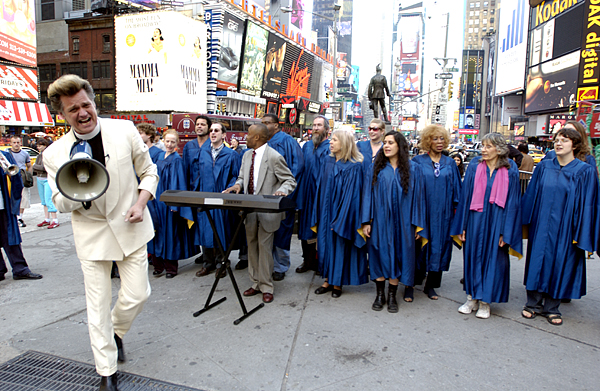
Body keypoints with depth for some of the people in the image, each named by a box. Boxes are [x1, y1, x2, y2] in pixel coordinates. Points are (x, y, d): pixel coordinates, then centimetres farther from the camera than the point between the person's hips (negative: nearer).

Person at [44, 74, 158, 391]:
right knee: (98, 305, 5)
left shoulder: (124, 131, -5)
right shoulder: (55, 154, -5)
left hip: (129, 226, 1)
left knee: (137, 294, 4)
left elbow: (148, 171, 4)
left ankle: (116, 331, 39)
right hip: (92, 234, 0)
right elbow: (60, 203, 0)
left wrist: (141, 202, -11)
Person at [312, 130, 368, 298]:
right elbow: (321, 188, 11)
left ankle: (337, 283, 17)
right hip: (326, 211, 6)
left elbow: (351, 194, -14)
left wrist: (340, 220, -17)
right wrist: (319, 213, 8)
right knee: (325, 244, 9)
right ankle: (328, 280, 22)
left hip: (341, 213, -6)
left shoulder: (354, 167, -11)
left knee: (339, 245, 2)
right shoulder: (328, 162, 7)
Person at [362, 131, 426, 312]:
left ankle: (392, 296, 19)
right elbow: (368, 194, 2)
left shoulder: (413, 169, 2)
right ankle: (380, 295, 19)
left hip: (401, 221, 0)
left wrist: (417, 223, -3)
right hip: (380, 220, 1)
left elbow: (417, 196, 1)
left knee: (398, 255, 5)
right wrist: (366, 221, -4)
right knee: (380, 255, 5)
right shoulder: (376, 168, 3)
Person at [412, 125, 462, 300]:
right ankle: (412, 283, 16)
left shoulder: (450, 163, 8)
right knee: (419, 246, 2)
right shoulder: (418, 161, 0)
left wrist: (456, 207, 4)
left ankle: (430, 285, 17)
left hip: (443, 213, 3)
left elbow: (456, 188, 11)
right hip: (422, 212, -2)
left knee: (439, 246, 5)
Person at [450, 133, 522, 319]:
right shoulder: (474, 166, 0)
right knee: (473, 256, 8)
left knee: (492, 259, 5)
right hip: (475, 220, 2)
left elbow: (512, 201, -2)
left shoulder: (510, 170, -3)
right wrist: (462, 226, -1)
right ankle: (472, 297, 22)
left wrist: (506, 232, -7)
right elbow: (465, 196, 2)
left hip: (496, 221, -1)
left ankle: (485, 301, 19)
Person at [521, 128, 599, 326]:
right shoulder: (543, 167, 4)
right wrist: (527, 221, 5)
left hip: (565, 227, -2)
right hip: (541, 226, 2)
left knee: (560, 264, 7)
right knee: (538, 261, 7)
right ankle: (533, 303, 21)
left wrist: (581, 234, -8)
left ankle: (552, 307, 22)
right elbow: (531, 196, 8)